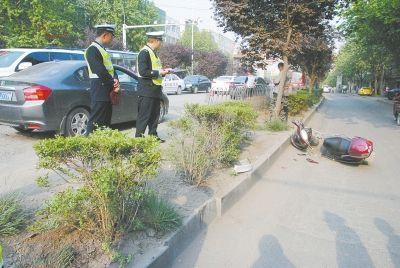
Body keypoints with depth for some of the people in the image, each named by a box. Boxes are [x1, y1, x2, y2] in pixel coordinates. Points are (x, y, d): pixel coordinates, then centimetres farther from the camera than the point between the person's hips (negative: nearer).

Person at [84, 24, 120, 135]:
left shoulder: (103, 50, 20)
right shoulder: (92, 49, -11)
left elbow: (111, 69, 16)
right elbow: (100, 71, -19)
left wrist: (116, 80, -3)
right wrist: (113, 83, -12)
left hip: (108, 91, 10)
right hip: (99, 91, -10)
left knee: (106, 121, 14)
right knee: (96, 121, -8)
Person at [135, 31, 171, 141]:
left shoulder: (153, 53, 19)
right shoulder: (144, 52, -12)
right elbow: (143, 72, -21)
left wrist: (163, 71, 10)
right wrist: (159, 72, -15)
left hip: (155, 91, 10)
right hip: (147, 91, -10)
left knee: (154, 115, 14)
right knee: (144, 116, -5)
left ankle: (153, 136, 23)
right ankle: (139, 137, 3)